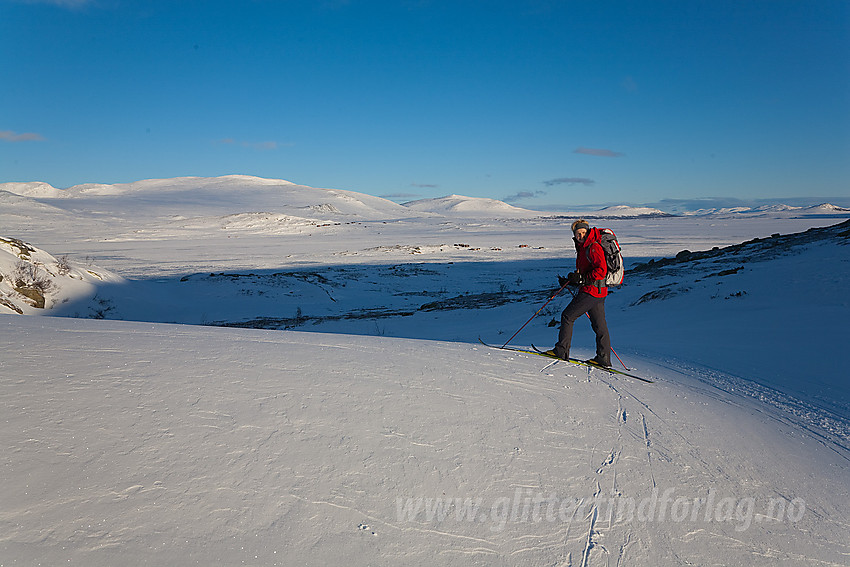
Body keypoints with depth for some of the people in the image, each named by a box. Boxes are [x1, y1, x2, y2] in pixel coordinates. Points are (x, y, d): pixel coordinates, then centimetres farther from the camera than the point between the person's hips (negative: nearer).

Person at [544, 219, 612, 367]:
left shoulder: (594, 247, -14)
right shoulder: (583, 248, 17)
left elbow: (601, 270, -24)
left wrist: (581, 278, -21)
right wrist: (569, 281, 11)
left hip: (592, 290, -10)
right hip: (598, 293, 10)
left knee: (567, 316, -3)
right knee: (599, 325, 11)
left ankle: (561, 351, 3)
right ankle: (604, 359, 16)